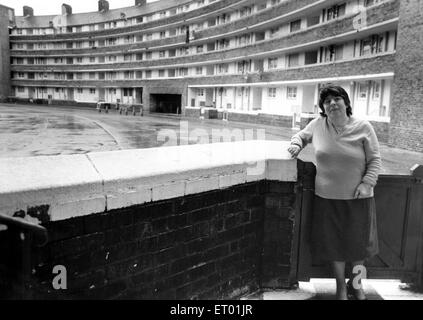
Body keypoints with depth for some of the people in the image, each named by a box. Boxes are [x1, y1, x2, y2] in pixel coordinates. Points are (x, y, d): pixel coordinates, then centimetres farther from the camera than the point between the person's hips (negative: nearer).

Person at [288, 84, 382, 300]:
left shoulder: (363, 127, -7)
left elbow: (374, 160, -4)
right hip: (327, 197, 1)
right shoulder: (318, 124, -2)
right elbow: (301, 135, 17)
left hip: (358, 198, -1)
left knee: (358, 243, 14)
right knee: (334, 243, 11)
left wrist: (367, 183, -16)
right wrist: (296, 144, -4)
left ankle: (356, 284, 40)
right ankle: (341, 286, 34)